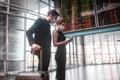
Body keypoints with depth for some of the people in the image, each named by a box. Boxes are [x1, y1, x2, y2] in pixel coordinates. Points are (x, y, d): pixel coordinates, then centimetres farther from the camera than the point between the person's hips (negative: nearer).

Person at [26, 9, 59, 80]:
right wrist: (33, 44, -33)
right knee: (43, 70, -9)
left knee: (44, 69, 12)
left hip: (46, 50, 9)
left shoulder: (47, 24, 19)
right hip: (41, 50, -9)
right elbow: (29, 32, -18)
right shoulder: (41, 20, -6)